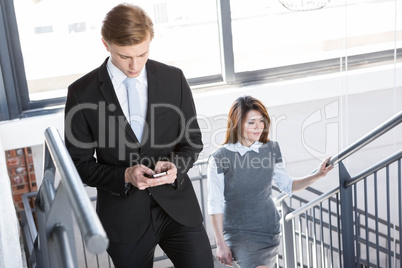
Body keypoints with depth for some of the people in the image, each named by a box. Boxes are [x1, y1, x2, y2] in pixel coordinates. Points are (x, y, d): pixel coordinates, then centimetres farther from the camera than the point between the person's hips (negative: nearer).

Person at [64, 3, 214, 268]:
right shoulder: (82, 93, -8)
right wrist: (125, 176, -19)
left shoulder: (174, 79, -2)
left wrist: (177, 166, -16)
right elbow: (80, 163, -3)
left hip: (177, 206, 1)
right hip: (123, 216, -1)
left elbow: (192, 142, 6)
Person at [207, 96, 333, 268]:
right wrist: (220, 244, -7)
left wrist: (317, 175, -2)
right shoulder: (220, 158, -12)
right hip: (238, 233, -4)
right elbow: (215, 205, -8)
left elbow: (287, 185, 11)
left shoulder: (270, 150, 0)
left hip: (269, 230, 4)